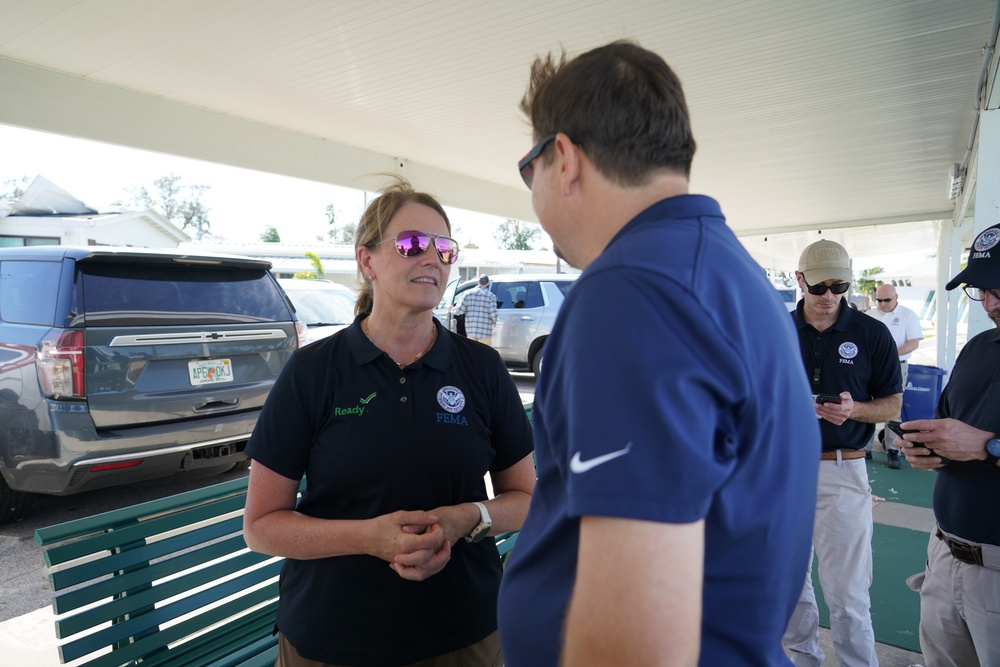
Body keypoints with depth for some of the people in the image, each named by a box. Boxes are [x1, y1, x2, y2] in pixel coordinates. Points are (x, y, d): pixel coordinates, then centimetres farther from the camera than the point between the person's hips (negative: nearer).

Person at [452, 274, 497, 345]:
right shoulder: (491, 296, -3)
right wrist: (494, 322, 11)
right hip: (485, 331, -3)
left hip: (471, 330, 3)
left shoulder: (468, 293, 3)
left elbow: (461, 309, -1)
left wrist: (452, 310, 20)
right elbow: (493, 313, -10)